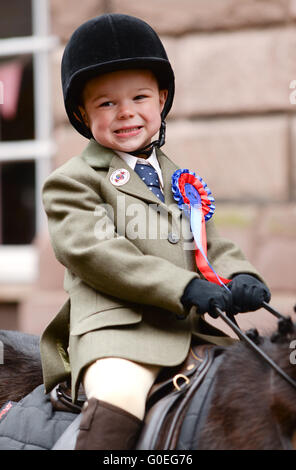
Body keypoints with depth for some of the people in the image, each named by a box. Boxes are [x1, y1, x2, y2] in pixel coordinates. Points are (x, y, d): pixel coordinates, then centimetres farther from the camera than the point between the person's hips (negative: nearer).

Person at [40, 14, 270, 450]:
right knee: (118, 393, -36)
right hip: (117, 323, -6)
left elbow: (213, 245, 23)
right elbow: (92, 251, -10)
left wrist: (241, 277, -4)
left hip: (197, 330, 7)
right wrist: (185, 287, -19)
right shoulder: (72, 181, 5)